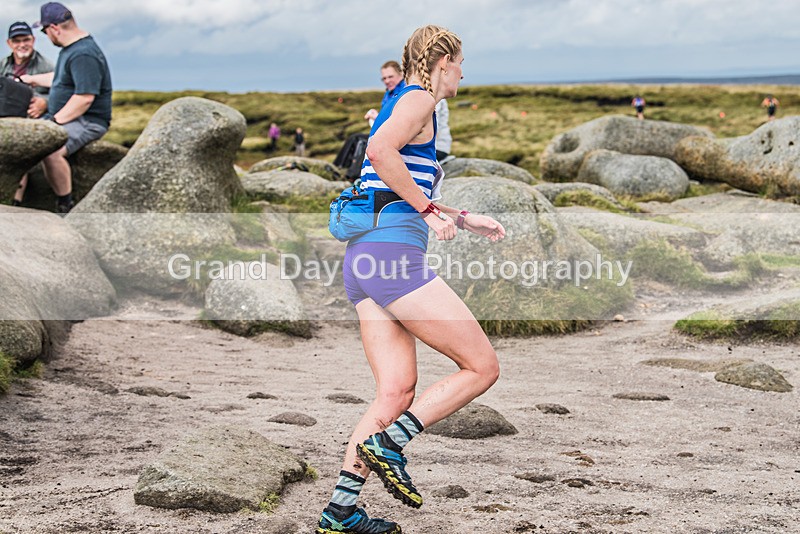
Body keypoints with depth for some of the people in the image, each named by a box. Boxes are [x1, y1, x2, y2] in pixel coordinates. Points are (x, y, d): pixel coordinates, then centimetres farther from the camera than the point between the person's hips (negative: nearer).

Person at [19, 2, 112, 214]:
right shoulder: (70, 48, 15)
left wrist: (55, 121, -21)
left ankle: (65, 209, -21)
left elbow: (85, 97, -27)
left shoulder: (84, 55, -20)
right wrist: (32, 79, 43)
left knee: (50, 150, -34)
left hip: (88, 122, -11)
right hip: (62, 117, 11)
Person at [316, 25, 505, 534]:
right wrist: (429, 209, -14)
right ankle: (388, 444, -8)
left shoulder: (404, 103, 27)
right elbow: (381, 149, -23)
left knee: (397, 392, 8)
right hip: (394, 253, -10)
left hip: (363, 260, 10)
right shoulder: (419, 100, -2)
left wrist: (465, 219, 35)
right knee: (483, 367, -2)